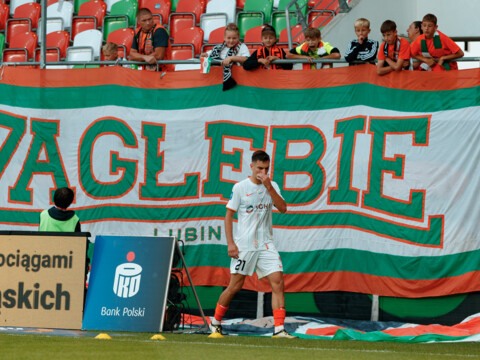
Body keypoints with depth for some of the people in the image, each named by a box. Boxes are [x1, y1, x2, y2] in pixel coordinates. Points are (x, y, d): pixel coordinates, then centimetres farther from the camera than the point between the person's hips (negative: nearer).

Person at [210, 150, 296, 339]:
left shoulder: (272, 186, 7)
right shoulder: (240, 187, -3)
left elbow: (283, 208, -6)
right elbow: (229, 215, -1)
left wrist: (269, 187, -16)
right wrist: (230, 243, -8)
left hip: (266, 244, 3)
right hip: (244, 245, -3)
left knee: (277, 281, -11)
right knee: (235, 286, 0)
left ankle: (279, 329, -11)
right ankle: (216, 321, 21)